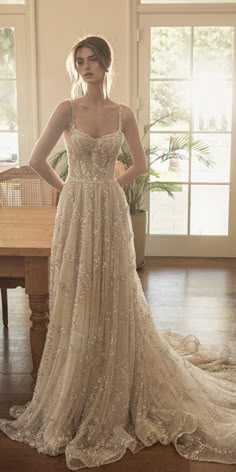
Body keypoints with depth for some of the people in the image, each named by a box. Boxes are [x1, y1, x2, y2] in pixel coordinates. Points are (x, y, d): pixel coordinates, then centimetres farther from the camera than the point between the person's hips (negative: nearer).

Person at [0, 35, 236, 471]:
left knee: (113, 300, 7)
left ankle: (114, 396, 26)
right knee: (76, 301, 5)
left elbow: (140, 165, 13)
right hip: (76, 213, -1)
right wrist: (69, 187, 7)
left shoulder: (123, 114, 4)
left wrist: (108, 186, 7)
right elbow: (37, 160, -1)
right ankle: (74, 394, 24)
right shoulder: (67, 110, -2)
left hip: (111, 212, 1)